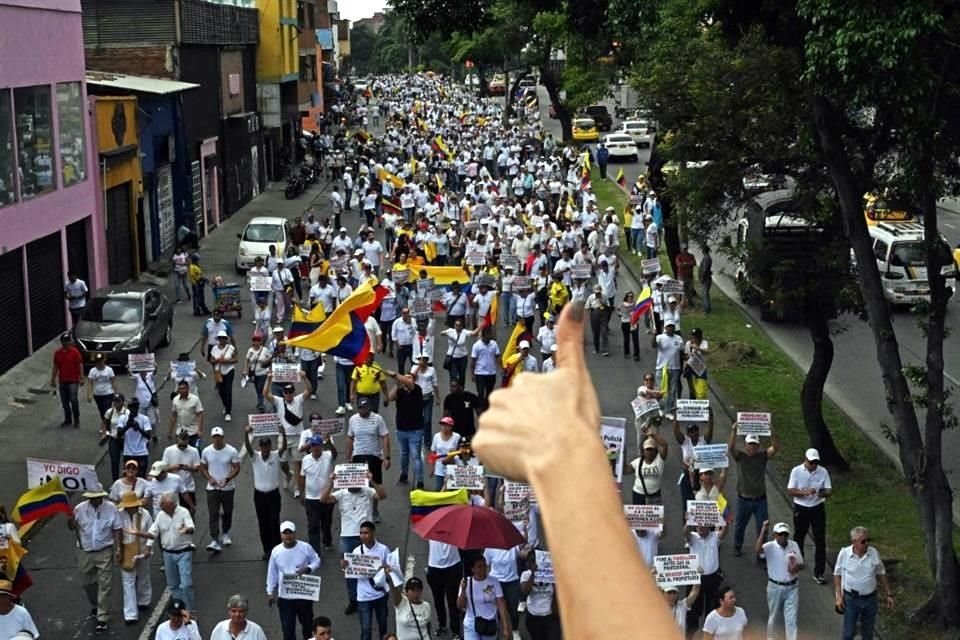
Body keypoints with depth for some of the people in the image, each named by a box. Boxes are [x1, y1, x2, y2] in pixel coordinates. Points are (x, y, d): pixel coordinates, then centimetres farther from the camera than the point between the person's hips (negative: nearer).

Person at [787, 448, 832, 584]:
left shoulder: (823, 472, -7)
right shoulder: (796, 471, -10)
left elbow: (829, 491, -6)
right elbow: (790, 491, -12)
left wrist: (821, 493, -29)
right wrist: (804, 492, -29)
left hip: (818, 509, 0)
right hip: (800, 509, 0)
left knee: (820, 541, -3)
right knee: (799, 537, 18)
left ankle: (818, 573, 2)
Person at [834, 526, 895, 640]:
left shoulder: (874, 553, -7)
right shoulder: (844, 553, -13)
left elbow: (881, 574, 6)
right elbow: (837, 575, -2)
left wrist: (889, 594, 7)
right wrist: (838, 596, -6)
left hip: (870, 599, 2)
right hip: (851, 599, -2)